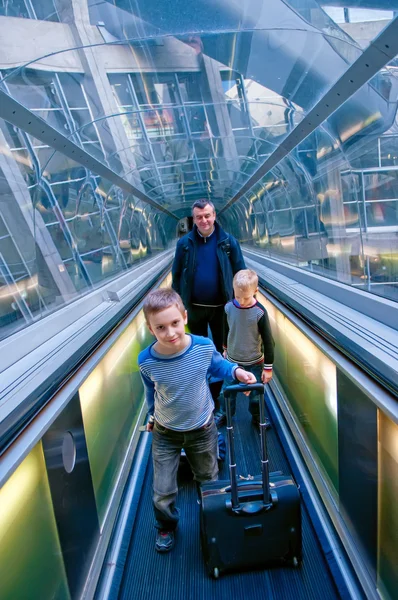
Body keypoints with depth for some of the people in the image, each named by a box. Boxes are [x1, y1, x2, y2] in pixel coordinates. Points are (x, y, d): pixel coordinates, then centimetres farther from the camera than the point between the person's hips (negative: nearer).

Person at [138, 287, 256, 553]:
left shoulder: (204, 346, -25)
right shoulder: (146, 361, -24)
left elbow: (216, 364, 0)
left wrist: (236, 371, -18)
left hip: (202, 430, 1)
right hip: (165, 433, 0)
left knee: (209, 482, 23)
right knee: (163, 493, 8)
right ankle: (166, 527, 44)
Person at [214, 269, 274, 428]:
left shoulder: (260, 312, -21)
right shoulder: (228, 308, -13)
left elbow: (268, 341, -12)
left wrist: (268, 367, -8)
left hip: (254, 363, -2)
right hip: (232, 360, 2)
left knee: (255, 394, 13)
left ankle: (257, 417, 40)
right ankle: (223, 414, 42)